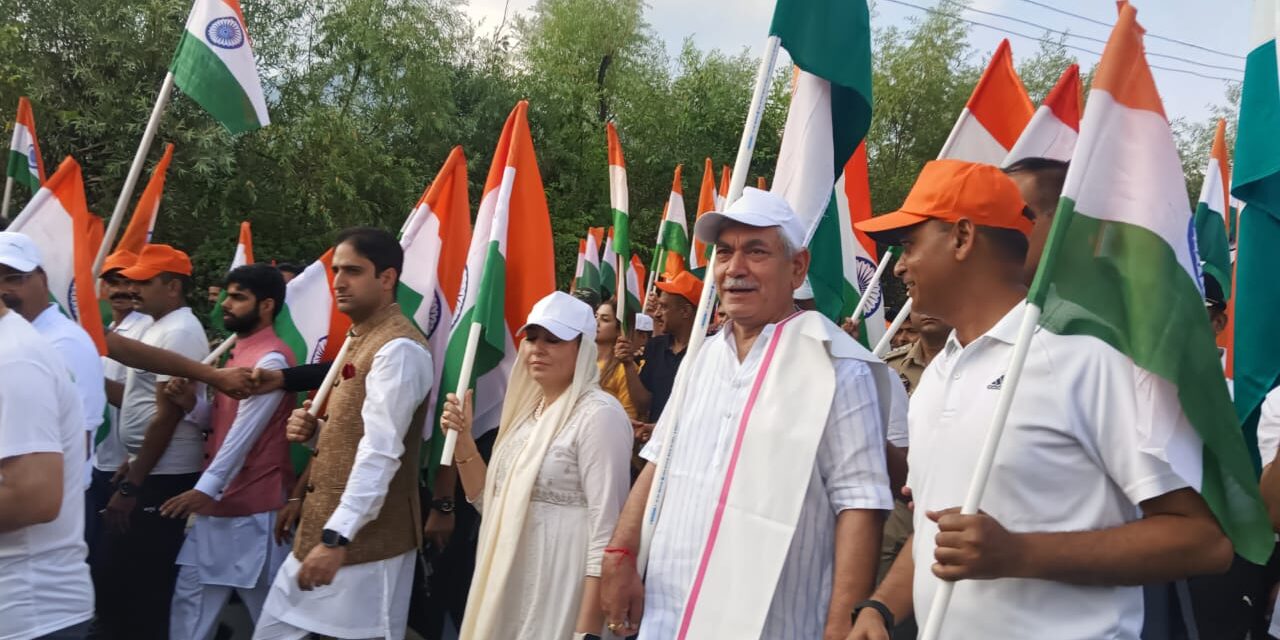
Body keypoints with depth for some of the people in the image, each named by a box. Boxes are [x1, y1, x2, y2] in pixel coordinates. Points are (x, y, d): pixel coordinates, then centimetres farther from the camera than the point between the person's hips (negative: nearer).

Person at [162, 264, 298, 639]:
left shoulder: (271, 360, -15)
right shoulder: (238, 352, 15)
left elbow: (245, 432, -20)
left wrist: (206, 489, -23)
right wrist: (190, 401, -2)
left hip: (253, 508, -9)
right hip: (216, 503, 10)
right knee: (191, 597, 12)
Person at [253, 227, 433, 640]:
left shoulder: (398, 348, -16)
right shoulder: (357, 338, 15)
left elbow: (381, 451, -24)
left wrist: (338, 538, -30)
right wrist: (313, 429, 3)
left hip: (367, 538, -10)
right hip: (322, 528, 10)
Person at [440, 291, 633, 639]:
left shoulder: (599, 414, -15)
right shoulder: (528, 409, 10)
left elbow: (607, 528, -19)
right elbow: (490, 501, 16)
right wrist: (462, 440, 2)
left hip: (559, 598, -8)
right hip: (507, 590, 8)